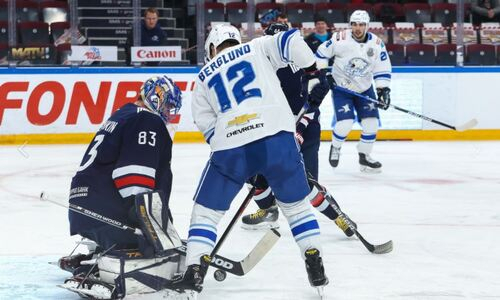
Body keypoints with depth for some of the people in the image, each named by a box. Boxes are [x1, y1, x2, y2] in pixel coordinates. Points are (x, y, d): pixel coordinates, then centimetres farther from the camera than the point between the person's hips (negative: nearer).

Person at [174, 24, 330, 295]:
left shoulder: (204, 77, 24)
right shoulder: (257, 48, 19)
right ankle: (316, 267, 13)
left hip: (230, 146, 0)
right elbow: (291, 41, 1)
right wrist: (314, 72, 7)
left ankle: (194, 270, 3)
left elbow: (207, 125, 20)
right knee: (295, 203, 20)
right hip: (277, 137, 0)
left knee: (206, 209, 16)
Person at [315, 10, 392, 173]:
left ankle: (364, 156, 13)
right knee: (345, 122, -16)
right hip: (341, 87, -4)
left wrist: (384, 89, -10)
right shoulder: (340, 39, -19)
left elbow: (383, 69, -2)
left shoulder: (377, 44, -9)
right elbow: (321, 53, -7)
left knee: (371, 122, -4)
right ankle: (335, 148, 14)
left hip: (364, 89, 4)